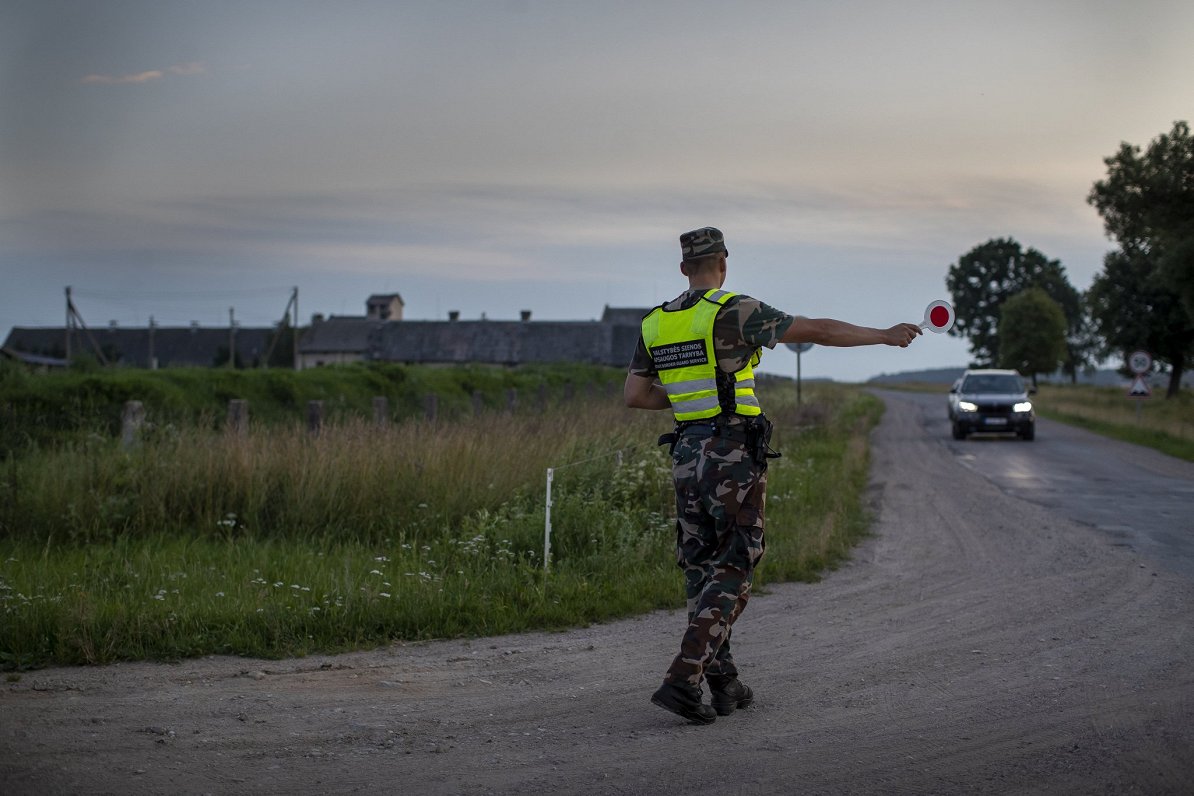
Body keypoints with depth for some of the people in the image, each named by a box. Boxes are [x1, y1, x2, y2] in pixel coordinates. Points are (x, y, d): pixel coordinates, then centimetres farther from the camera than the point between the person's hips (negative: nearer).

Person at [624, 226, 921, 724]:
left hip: (687, 455, 6)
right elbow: (817, 331, -8)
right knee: (732, 570, -3)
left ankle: (723, 684, 16)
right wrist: (885, 336, 2)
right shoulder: (734, 311, -9)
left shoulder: (655, 323, 9)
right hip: (733, 454, -6)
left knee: (702, 570, 13)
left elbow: (634, 396, 9)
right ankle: (683, 679, -15)